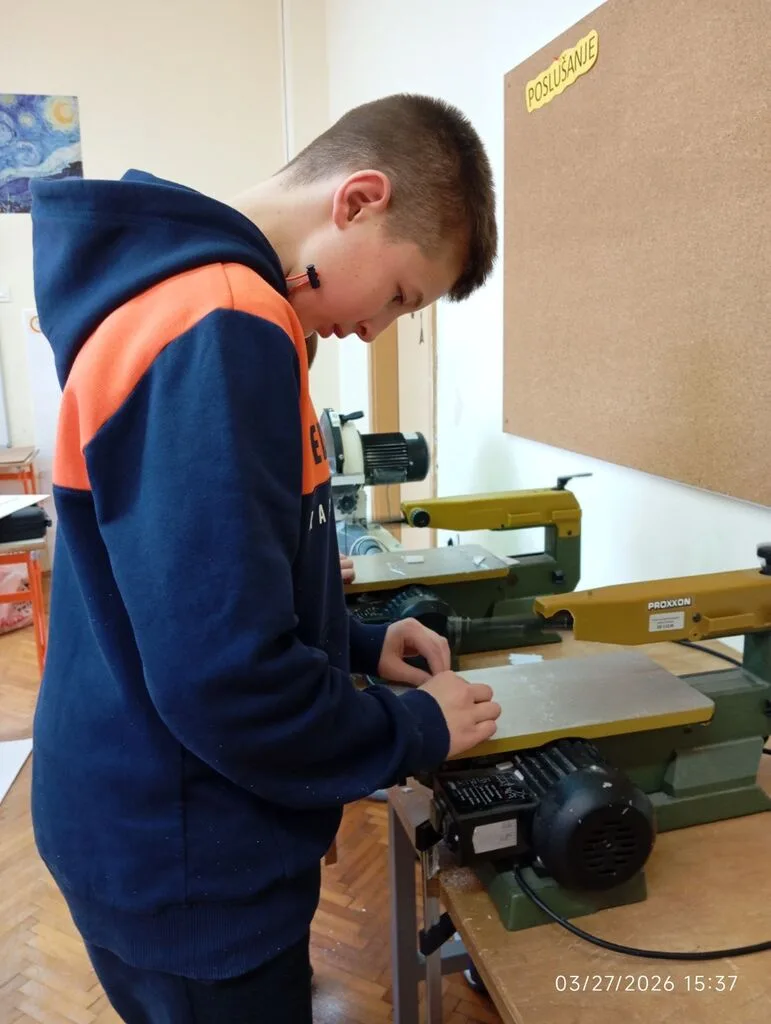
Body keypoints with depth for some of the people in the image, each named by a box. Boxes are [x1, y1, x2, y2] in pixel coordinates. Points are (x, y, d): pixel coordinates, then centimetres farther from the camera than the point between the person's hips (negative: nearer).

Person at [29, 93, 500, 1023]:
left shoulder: (171, 286, 6)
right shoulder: (219, 328, -27)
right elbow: (226, 682, -30)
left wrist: (357, 642, 8)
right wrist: (417, 731, -13)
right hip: (187, 866, -9)